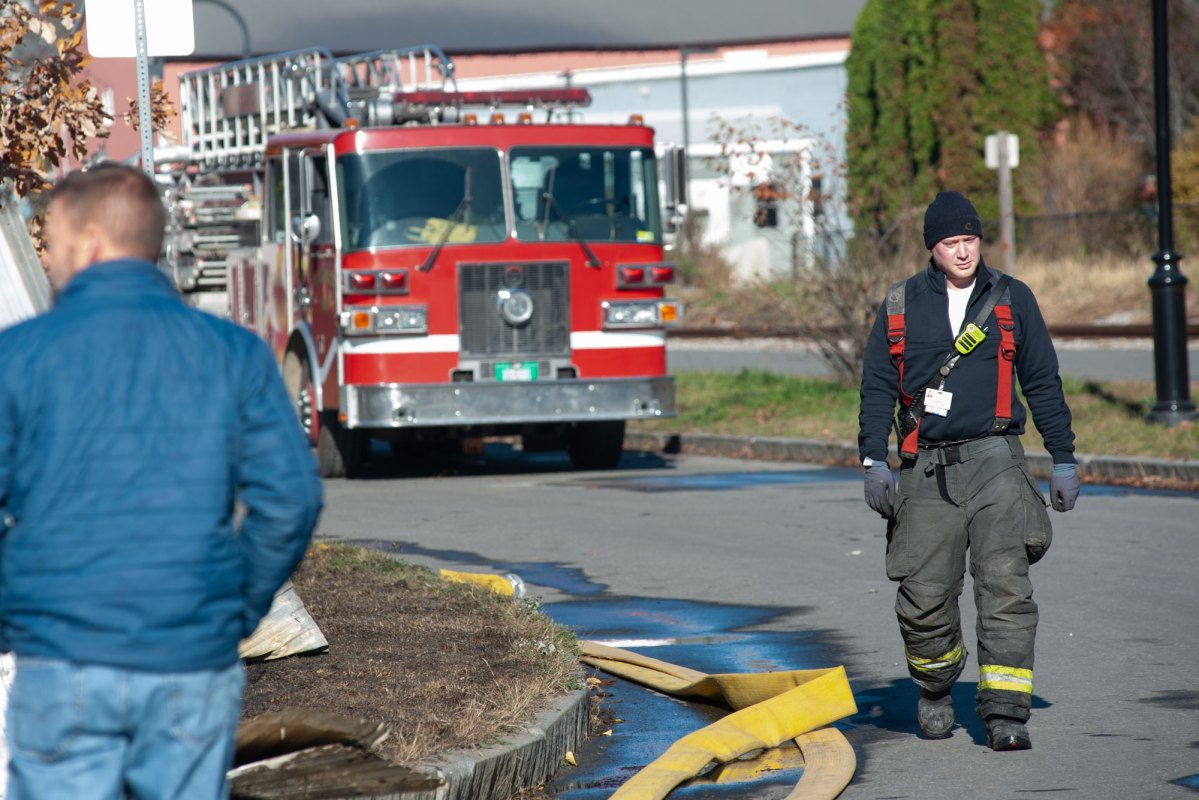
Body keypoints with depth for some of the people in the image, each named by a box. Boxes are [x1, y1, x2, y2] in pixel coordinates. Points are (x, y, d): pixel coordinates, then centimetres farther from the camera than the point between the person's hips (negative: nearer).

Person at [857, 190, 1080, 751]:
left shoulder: (1012, 300, 8)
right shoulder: (901, 306, 9)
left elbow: (1043, 384, 11)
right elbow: (876, 388, 10)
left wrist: (1063, 460, 9)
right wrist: (873, 461, -1)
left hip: (995, 459, -1)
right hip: (927, 469, 1)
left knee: (1005, 587, -13)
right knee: (925, 597, 0)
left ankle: (1005, 713, -13)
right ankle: (935, 690, 27)